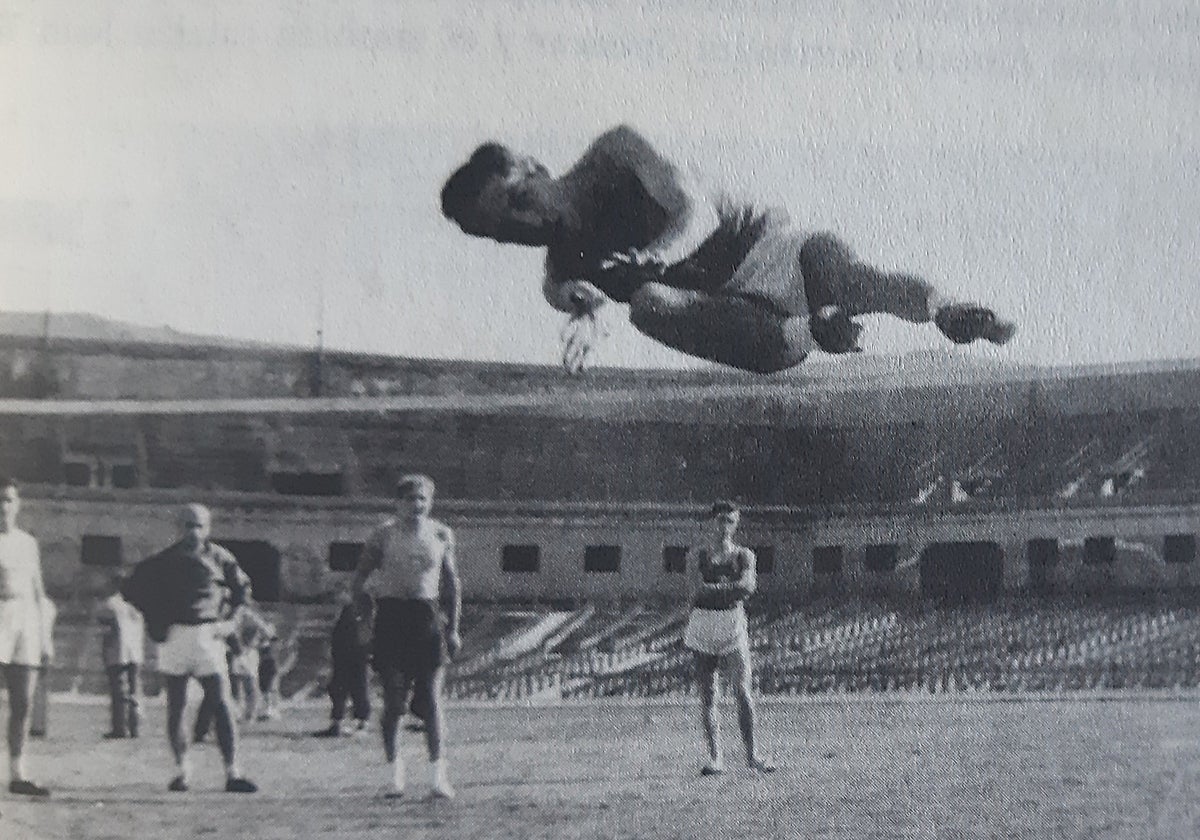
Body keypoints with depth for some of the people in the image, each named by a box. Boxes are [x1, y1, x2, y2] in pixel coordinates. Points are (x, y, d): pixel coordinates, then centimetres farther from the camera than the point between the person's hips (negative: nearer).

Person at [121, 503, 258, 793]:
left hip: (207, 636, 0)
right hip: (174, 636, 0)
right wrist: (157, 621, 4)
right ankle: (182, 769, 14)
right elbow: (131, 588, 11)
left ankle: (232, 772, -7)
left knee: (222, 705, -7)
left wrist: (227, 621, 10)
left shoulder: (218, 557, 5)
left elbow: (242, 588, 20)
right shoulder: (164, 560, 3)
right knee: (175, 707, 3)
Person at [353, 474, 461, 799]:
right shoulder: (384, 534, 1)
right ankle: (394, 774, 11)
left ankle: (439, 775, 2)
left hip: (427, 618, 1)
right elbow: (360, 577, 5)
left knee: (431, 700, -3)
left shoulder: (441, 534, 7)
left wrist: (452, 628, 11)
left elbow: (451, 583, 14)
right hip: (391, 617, -1)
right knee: (394, 701, -1)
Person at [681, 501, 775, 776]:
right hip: (703, 624, 0)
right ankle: (714, 757, 5)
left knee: (743, 689, -8)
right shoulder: (696, 556, 5)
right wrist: (733, 588, -15)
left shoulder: (744, 555, 5)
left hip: (734, 624, 0)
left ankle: (752, 753, -2)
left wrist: (712, 588, -17)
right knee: (708, 694, 0)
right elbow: (698, 590, -8)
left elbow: (749, 587, -13)